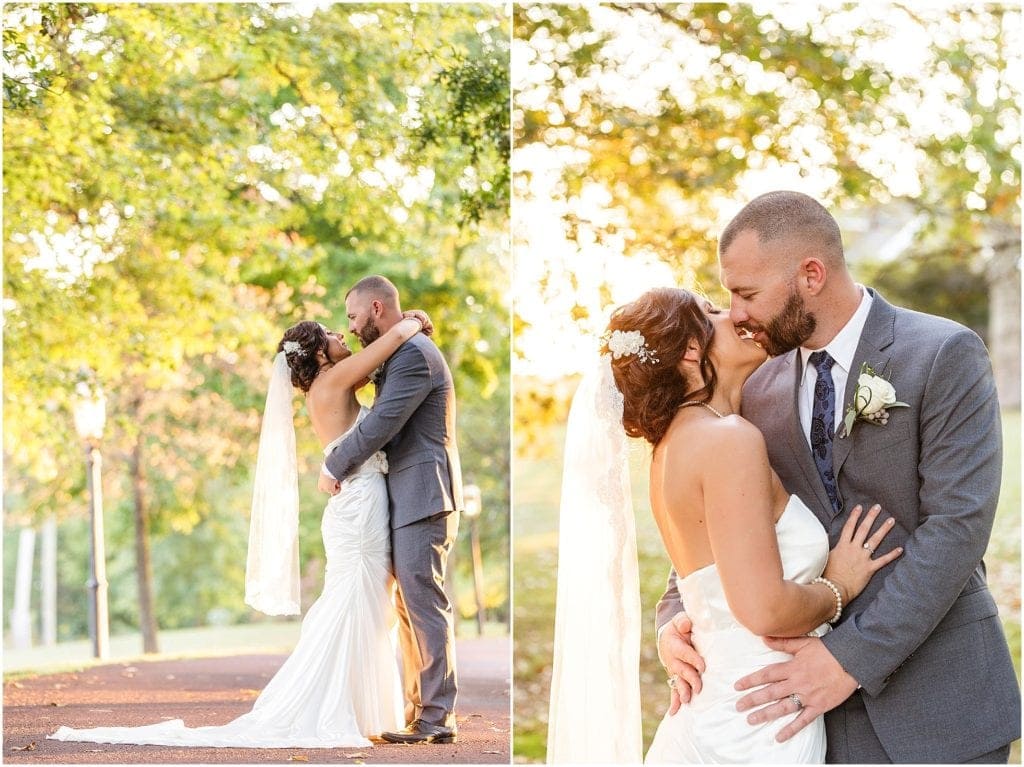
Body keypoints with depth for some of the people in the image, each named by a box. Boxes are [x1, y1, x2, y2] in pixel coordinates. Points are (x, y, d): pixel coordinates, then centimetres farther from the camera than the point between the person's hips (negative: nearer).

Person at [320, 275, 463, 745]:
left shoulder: (414, 354, -13)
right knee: (411, 607, 11)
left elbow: (381, 424, -18)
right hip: (409, 498, 11)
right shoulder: (401, 354, 20)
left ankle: (436, 718, -9)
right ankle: (419, 710, 15)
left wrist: (334, 468, -7)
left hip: (423, 495, -11)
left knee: (425, 602, -10)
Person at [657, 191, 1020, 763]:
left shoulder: (946, 356, -8)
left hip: (938, 702, -4)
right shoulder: (762, 393, 8)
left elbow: (959, 523, -15)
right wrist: (677, 617, -6)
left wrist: (852, 657, -20)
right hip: (828, 706, 4)